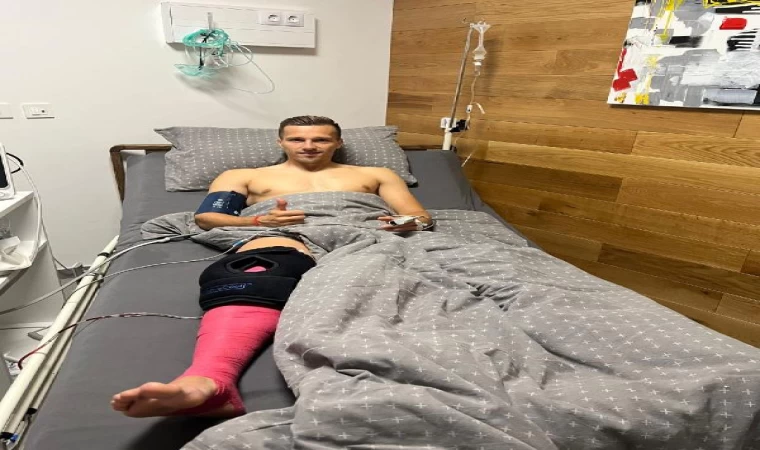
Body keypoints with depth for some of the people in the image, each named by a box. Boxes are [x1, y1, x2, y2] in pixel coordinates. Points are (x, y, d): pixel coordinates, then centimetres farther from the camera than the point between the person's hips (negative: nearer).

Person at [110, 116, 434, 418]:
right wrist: (260, 221, -6)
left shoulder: (374, 174, 31)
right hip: (286, 246, -1)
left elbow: (421, 216, 22)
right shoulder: (244, 176, 30)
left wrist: (412, 223, -6)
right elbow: (205, 218, 16)